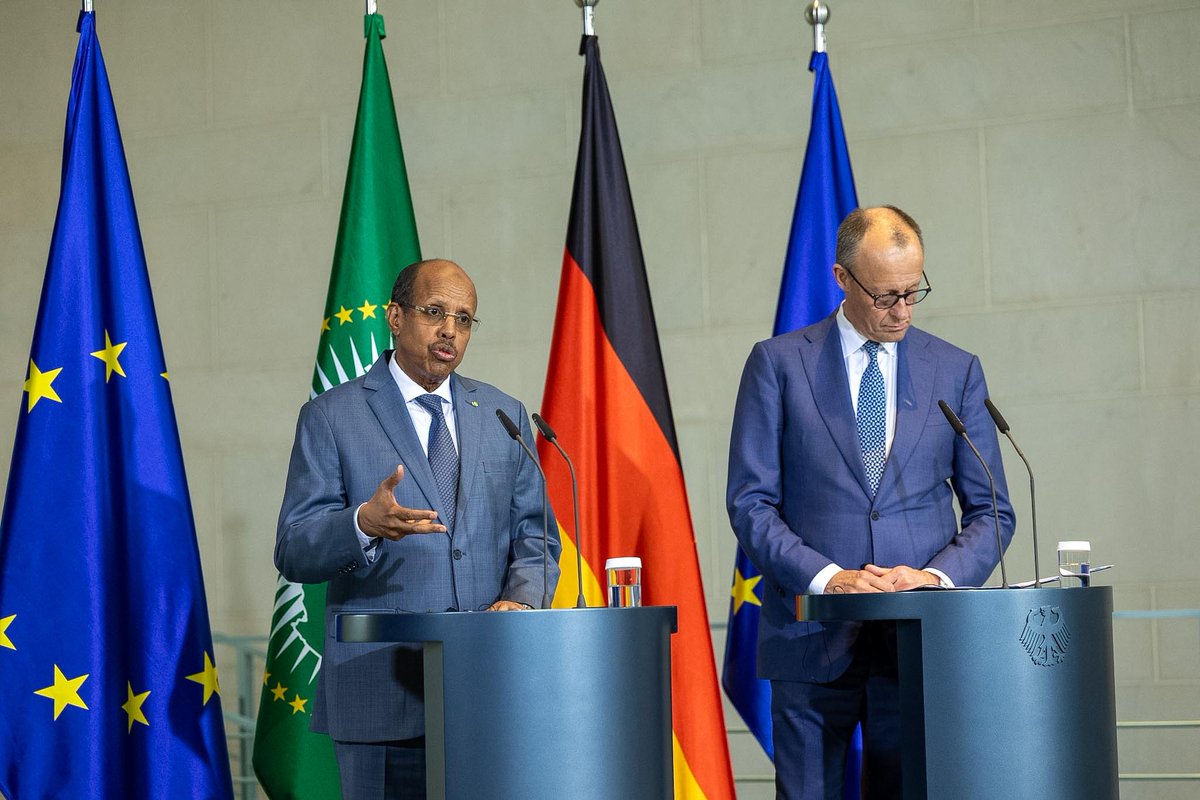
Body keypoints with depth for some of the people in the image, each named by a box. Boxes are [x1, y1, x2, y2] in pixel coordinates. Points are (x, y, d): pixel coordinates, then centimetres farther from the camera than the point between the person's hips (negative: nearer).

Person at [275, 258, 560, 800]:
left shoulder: (504, 416, 16)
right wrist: (364, 525, -23)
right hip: (383, 690, -3)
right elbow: (294, 552, -3)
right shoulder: (331, 417, 3)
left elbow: (534, 536, 15)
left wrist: (520, 600, -6)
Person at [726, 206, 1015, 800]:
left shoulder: (956, 372, 10)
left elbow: (990, 510, 11)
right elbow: (750, 502, 0)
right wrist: (827, 575, -14)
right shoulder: (778, 363, 5)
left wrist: (940, 575, -8)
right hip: (812, 639, -1)